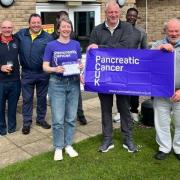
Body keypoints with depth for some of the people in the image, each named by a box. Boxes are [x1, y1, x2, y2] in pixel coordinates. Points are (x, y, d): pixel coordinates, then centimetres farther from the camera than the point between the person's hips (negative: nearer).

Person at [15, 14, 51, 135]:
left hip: (43, 74, 0)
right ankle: (27, 122, 22)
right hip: (27, 74, 1)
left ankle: (41, 119, 31)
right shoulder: (21, 34, 1)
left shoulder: (48, 37, -4)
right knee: (27, 99, 9)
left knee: (42, 98, 13)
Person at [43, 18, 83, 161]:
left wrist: (80, 66, -11)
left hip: (73, 83, 3)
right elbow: (45, 67, -4)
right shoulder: (51, 45, -3)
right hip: (57, 84, -3)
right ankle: (58, 148, 15)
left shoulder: (76, 44, 5)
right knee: (58, 119, -2)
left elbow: (79, 62, 12)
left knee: (71, 117, 9)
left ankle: (68, 145, 24)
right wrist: (55, 69, -24)